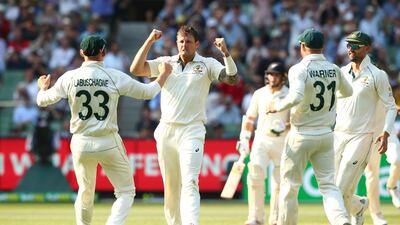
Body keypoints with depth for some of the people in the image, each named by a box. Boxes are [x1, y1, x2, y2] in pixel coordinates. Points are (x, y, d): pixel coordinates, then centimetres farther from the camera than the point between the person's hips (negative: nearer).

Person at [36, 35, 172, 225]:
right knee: (126, 192, 6)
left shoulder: (69, 78, -3)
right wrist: (164, 75, 19)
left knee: (85, 193, 22)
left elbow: (43, 101, 8)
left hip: (81, 143, 3)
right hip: (109, 143, -3)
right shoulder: (115, 77, -8)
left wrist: (43, 87, 30)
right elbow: (148, 92, 1)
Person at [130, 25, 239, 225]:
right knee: (170, 186, 10)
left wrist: (225, 53, -21)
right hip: (166, 131, 3)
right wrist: (149, 41, -6)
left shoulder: (207, 64, 4)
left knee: (189, 183, -18)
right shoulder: (165, 63, 10)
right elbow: (136, 69, -1)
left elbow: (232, 79, -8)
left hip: (192, 131, -3)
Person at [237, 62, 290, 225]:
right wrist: (244, 139, 6)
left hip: (282, 142, -2)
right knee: (255, 175, -14)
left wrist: (284, 127, -23)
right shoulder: (259, 94, 10)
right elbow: (249, 118, 14)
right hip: (261, 139, 2)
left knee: (278, 182, 0)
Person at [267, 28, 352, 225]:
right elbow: (348, 92, 22)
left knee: (289, 184, 9)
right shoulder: (334, 69, 4)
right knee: (328, 185, 2)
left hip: (301, 136, -4)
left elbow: (296, 97, -30)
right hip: (326, 135, 5)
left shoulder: (299, 69, -14)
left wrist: (277, 107, -13)